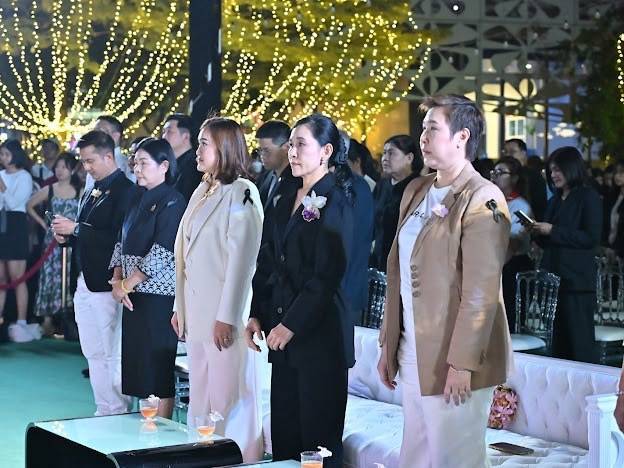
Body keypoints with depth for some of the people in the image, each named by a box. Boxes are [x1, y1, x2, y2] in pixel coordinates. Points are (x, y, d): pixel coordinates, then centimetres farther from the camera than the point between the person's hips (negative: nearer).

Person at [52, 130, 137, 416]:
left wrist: (76, 229, -18)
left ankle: (117, 416, 6)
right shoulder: (91, 193, 16)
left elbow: (118, 238, -22)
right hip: (85, 282, 9)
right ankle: (104, 413, 21)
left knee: (111, 355, -3)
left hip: (105, 285, -9)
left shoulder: (125, 190, -12)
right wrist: (67, 236, 3)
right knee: (94, 354, 13)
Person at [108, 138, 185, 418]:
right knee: (137, 366, 10)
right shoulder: (138, 200, 15)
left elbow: (161, 254, -15)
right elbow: (123, 244, 15)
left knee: (158, 368, -3)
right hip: (133, 297, 8)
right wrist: (117, 280, -1)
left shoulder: (172, 202, -9)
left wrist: (126, 285, -12)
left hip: (158, 297, -8)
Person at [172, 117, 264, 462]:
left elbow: (242, 258, -15)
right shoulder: (202, 192, 16)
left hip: (223, 314, -8)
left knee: (228, 397, -4)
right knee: (200, 398, 11)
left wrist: (227, 317, -18)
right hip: (196, 310, 8)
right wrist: (180, 307, 14)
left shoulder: (241, 193, -9)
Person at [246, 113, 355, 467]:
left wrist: (292, 324, -15)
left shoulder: (335, 202, -8)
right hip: (282, 333, 8)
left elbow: (328, 275, -14)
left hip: (320, 334, -7)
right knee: (284, 434, 9)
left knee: (318, 438, -1)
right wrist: (258, 315, 8)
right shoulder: (287, 204, 16)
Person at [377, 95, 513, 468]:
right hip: (413, 354, 8)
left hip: (455, 360, -8)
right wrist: (389, 344, 14)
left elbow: (481, 291, -18)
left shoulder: (482, 199, -13)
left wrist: (461, 363, -19)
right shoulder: (416, 191, 12)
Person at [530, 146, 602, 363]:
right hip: (553, 278, 7)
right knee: (557, 343, 8)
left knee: (579, 344, -5)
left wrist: (552, 231, -14)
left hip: (577, 280, -7)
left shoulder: (589, 197, -4)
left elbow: (591, 238, -14)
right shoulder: (555, 200, 18)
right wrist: (537, 232, 1)